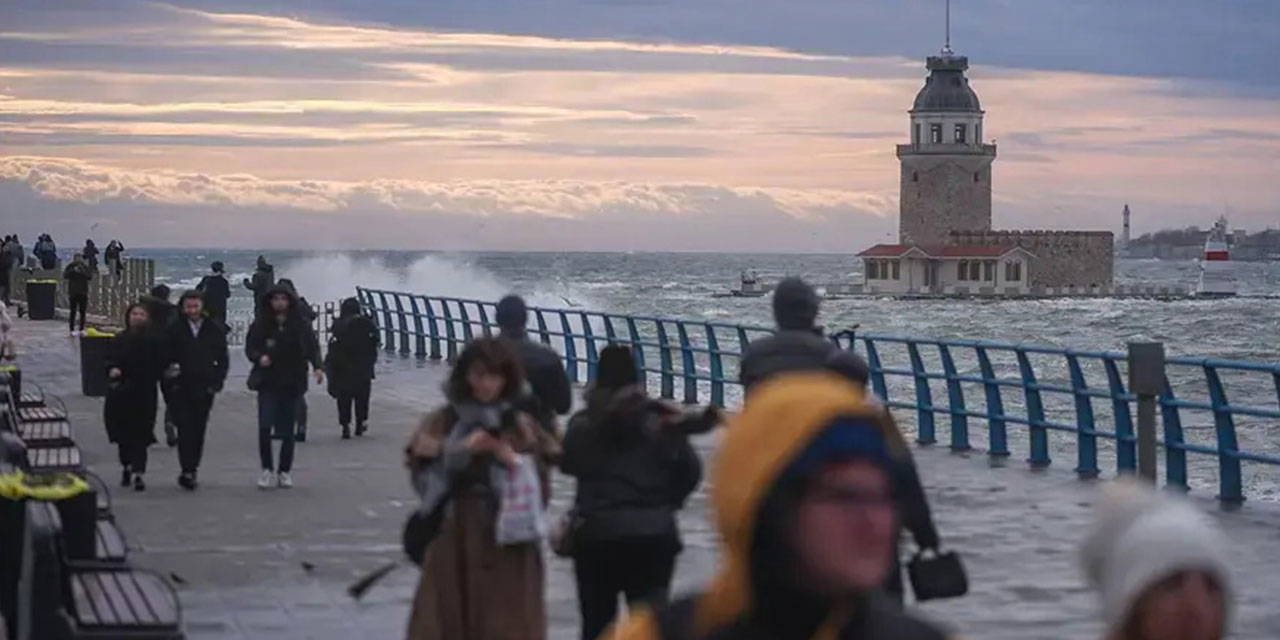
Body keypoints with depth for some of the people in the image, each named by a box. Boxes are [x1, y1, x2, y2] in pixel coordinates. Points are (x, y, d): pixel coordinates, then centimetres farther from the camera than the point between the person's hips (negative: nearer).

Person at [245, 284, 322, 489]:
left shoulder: (300, 326, 0)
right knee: (264, 427, -13)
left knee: (287, 430, 5)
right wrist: (259, 358, -16)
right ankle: (267, 469, 2)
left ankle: (285, 471, 18)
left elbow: (312, 347, 0)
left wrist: (317, 367, -17)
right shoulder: (260, 325, 0)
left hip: (291, 382, 1)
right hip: (267, 382, -1)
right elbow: (250, 348, 5)